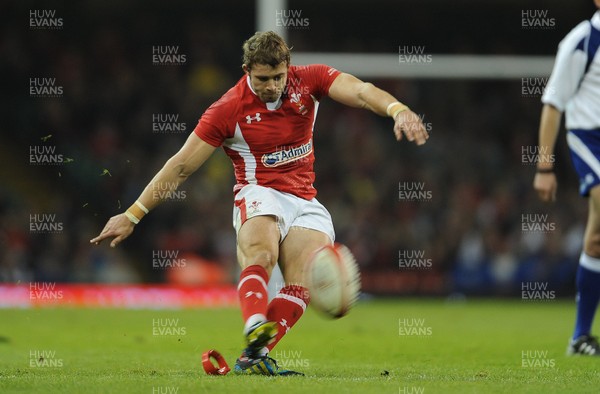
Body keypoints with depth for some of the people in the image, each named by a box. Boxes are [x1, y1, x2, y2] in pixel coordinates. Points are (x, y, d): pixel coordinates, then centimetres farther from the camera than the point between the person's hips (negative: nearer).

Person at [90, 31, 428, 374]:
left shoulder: (308, 81, 1)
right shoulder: (229, 109, -6)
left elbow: (360, 91, -15)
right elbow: (181, 167, -3)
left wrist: (397, 110, -38)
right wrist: (132, 216, -4)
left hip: (305, 201, 4)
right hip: (260, 194, -4)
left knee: (304, 279, -22)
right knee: (261, 253, -36)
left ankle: (253, 357, -30)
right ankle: (255, 330, -63)